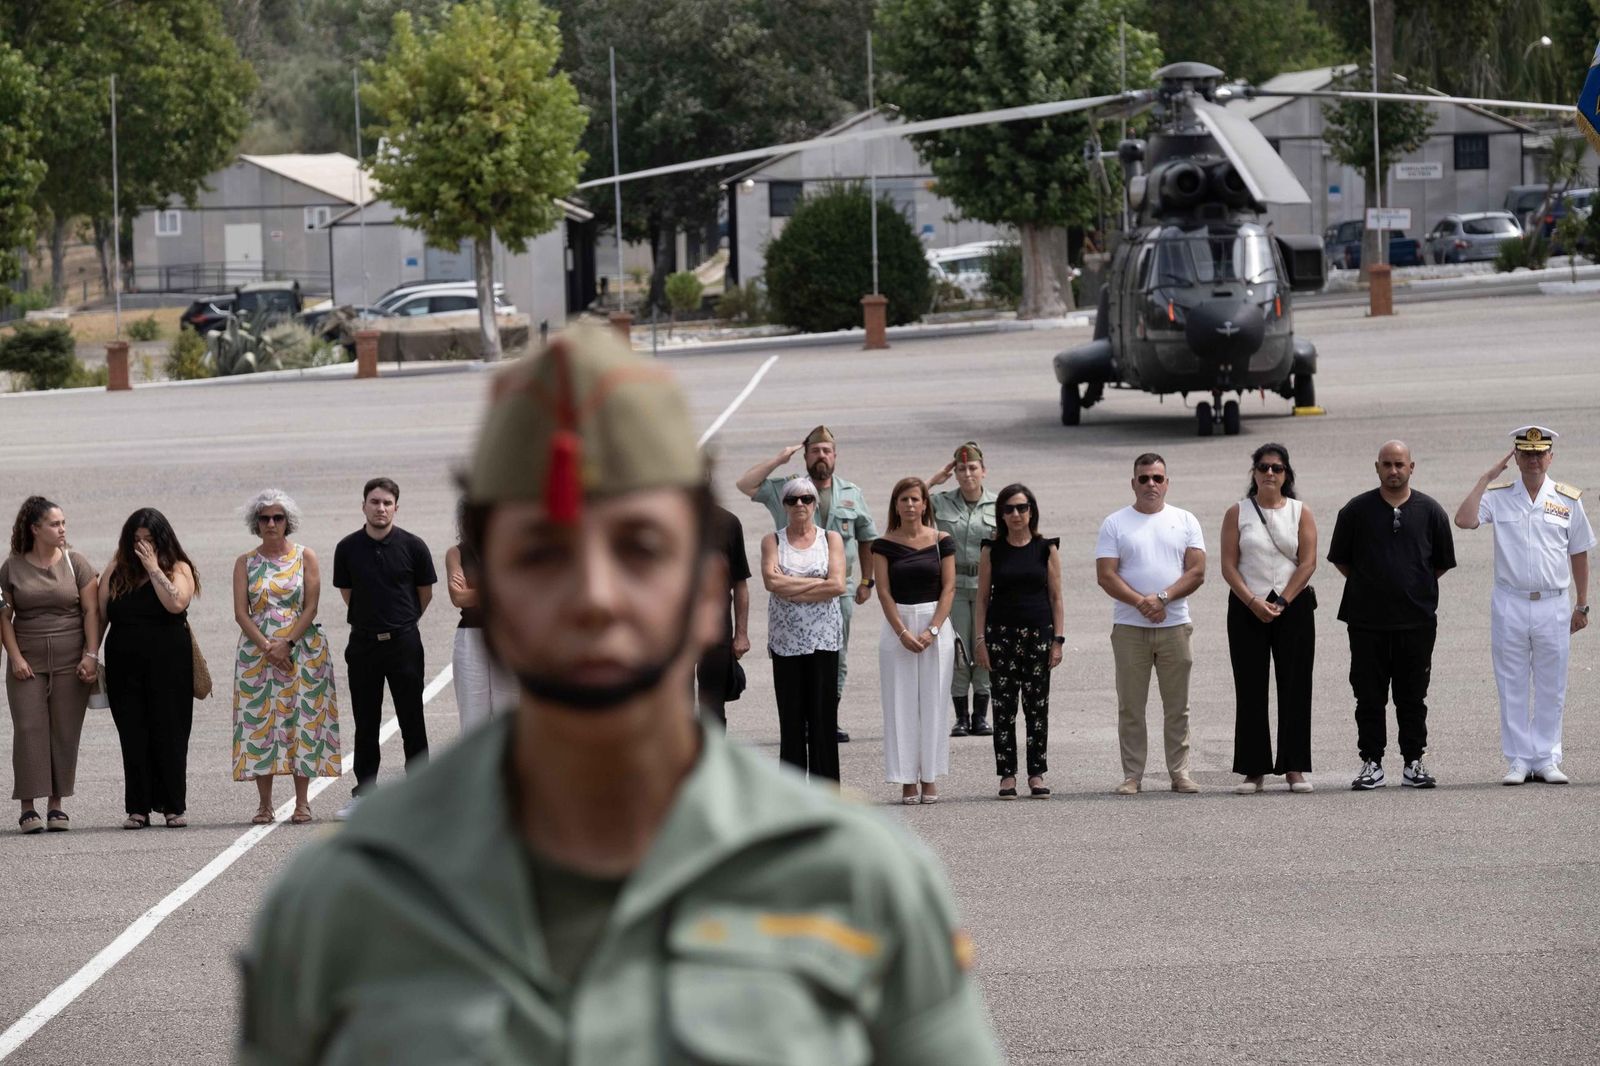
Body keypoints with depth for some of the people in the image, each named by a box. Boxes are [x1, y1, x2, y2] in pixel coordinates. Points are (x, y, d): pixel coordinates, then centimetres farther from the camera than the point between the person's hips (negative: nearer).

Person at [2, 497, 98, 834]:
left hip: (70, 663, 0)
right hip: (27, 663, 0)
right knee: (29, 729, -6)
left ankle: (57, 805, 6)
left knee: (65, 732, 0)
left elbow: (91, 611, 1)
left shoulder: (75, 563, 4)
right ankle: (28, 806, -5)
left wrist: (91, 655, -7)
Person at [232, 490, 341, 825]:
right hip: (257, 651, 1)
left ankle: (302, 802, 0)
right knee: (259, 722, -3)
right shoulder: (245, 563, 8)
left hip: (301, 648, -1)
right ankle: (264, 803, 0)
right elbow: (241, 612, 1)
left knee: (301, 720, -4)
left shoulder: (305, 557, 4)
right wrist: (266, 647, -13)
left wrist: (287, 644, -13)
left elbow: (311, 607, -3)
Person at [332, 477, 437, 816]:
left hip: (404, 641, -2)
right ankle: (364, 793, 13)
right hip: (363, 642, 2)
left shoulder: (412, 546, -4)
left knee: (412, 721, 0)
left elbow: (425, 593, 8)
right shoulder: (348, 548, 1)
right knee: (365, 723, 7)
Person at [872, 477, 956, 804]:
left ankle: (930, 779, 7)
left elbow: (949, 588, 0)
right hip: (897, 624, 0)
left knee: (932, 703, 1)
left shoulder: (941, 541, 3)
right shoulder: (884, 544, 2)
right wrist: (903, 633, -12)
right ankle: (907, 781, 3)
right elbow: (884, 591, -2)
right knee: (901, 704, -1)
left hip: (935, 623, 0)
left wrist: (932, 630, -11)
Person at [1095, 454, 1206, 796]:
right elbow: (1105, 575, -3)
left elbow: (1197, 572, 0)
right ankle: (1132, 776, 5)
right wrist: (1140, 602, -16)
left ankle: (1179, 773, 9)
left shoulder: (1184, 521, 9)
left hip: (1175, 624, 1)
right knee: (1130, 707, 1)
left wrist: (1163, 597, -14)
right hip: (1129, 627, -1)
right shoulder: (1115, 523, 5)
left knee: (1177, 705, 4)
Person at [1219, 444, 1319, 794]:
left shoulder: (1301, 513, 6)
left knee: (1294, 687, -1)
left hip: (1294, 608, 0)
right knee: (1250, 690, -1)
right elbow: (1229, 566, -1)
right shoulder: (1238, 513, 5)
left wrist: (1281, 603, -11)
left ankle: (1294, 768, 3)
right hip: (1247, 609, 0)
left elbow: (1308, 562, -2)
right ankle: (1254, 770, 3)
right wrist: (1254, 602, -12)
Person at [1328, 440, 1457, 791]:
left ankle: (1414, 763, 12)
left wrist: (1416, 587, 11)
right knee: (1369, 697, 1)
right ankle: (1371, 764, 8)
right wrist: (1368, 586, 8)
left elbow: (1442, 563, 13)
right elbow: (1340, 559, 10)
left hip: (1417, 620, 0)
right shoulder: (1356, 511, 2)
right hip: (1367, 620, 0)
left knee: (1412, 697, 5)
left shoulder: (1430, 512, 4)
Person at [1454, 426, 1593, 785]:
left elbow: (1579, 554, 12)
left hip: (1553, 605, 1)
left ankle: (1547, 759, 11)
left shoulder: (1568, 500, 6)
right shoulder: (1498, 497, 3)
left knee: (1551, 688, 4)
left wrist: (1582, 605, 11)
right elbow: (1464, 520, -14)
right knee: (1512, 687, 2)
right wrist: (1486, 478, -10)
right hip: (1510, 604, 0)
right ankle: (1518, 760, 8)